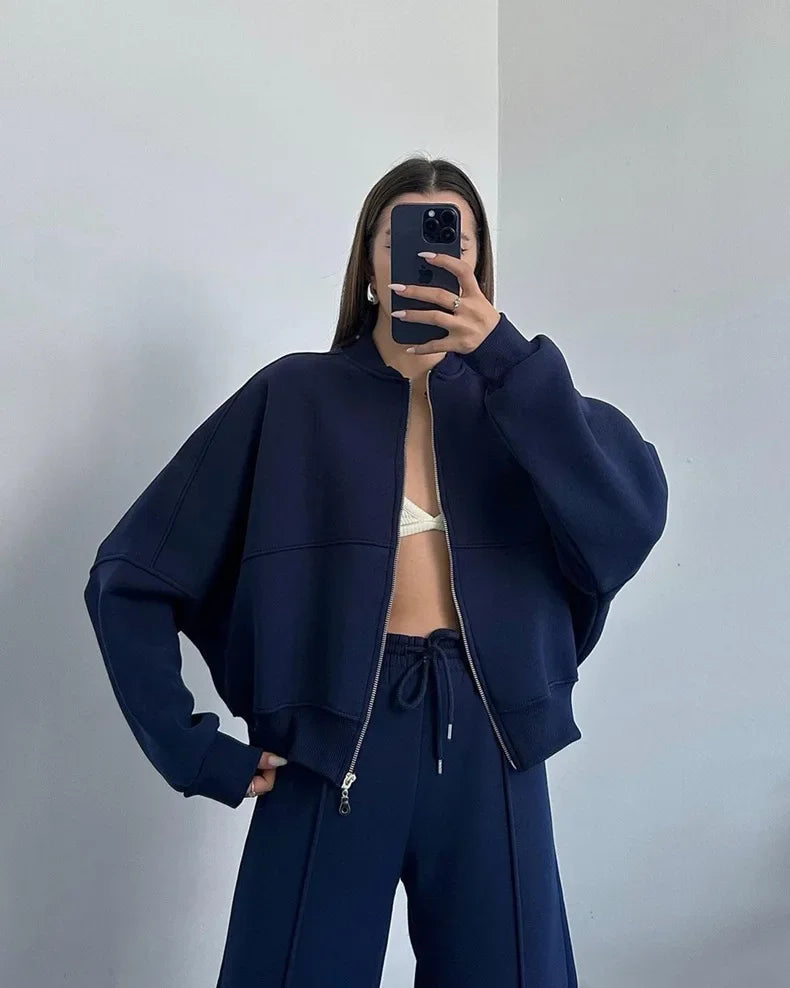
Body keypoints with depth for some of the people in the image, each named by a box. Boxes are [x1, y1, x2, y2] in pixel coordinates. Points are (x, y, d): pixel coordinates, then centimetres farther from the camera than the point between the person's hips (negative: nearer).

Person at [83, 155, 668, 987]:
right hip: (335, 744, -2)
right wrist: (194, 751, -7)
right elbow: (131, 575, -2)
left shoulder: (513, 397, 7)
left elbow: (632, 518, -13)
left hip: (487, 742, 2)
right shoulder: (294, 397, 0)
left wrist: (504, 353, -19)